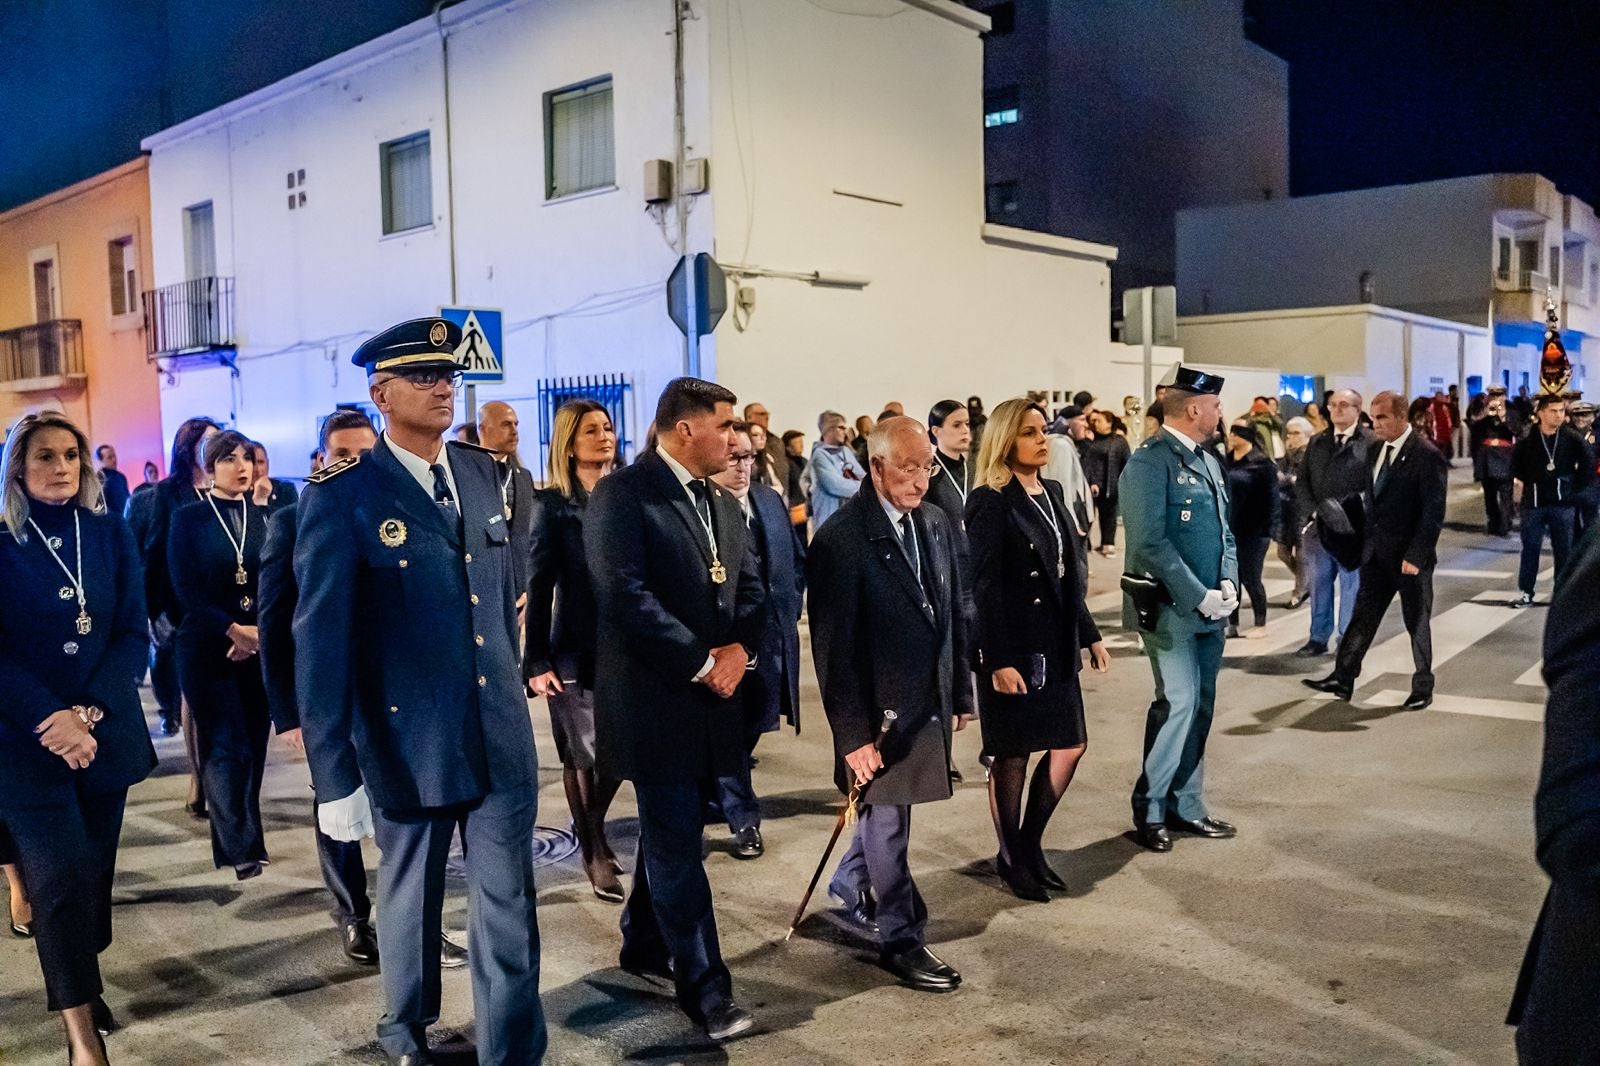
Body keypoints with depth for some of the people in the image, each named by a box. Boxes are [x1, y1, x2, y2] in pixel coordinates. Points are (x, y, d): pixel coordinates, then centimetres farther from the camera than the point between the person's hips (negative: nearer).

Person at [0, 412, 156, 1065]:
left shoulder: (111, 536, 3)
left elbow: (135, 635, 0)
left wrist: (87, 713, -12)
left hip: (105, 734, 3)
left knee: (93, 870, 11)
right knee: (62, 876, -6)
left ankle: (79, 980, 32)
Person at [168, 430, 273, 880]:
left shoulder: (262, 518, 9)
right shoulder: (188, 518, 0)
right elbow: (186, 588, -7)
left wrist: (261, 632, -10)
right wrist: (234, 630, -14)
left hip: (258, 650, 4)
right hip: (207, 649, -3)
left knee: (253, 747, 5)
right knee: (228, 749, -8)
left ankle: (238, 842, 18)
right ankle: (242, 847, -2)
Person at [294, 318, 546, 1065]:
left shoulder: (484, 472, 5)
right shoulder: (342, 496, -11)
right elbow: (321, 641, -12)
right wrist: (334, 777, -13)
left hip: (501, 735, 3)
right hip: (406, 742, -3)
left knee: (509, 909, 7)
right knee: (412, 899, 18)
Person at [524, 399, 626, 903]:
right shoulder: (552, 504, -4)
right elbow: (539, 586, -5)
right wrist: (536, 662, -8)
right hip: (576, 649, -3)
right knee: (583, 756, 5)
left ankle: (592, 828, 34)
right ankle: (593, 850, 24)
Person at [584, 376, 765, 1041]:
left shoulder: (723, 504, 14)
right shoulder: (621, 495, -12)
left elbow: (749, 586, 13)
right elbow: (626, 595, -20)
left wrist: (739, 649, -7)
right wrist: (702, 663, -17)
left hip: (710, 698, 8)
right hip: (653, 698, -7)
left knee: (667, 830, 19)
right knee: (677, 842, 0)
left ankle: (644, 944, 37)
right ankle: (704, 985, 10)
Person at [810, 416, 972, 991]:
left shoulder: (935, 523, 4)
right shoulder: (841, 538, -18)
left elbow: (953, 612, 11)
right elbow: (833, 645, -16)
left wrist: (960, 691, 11)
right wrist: (853, 732, -16)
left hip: (929, 700, 6)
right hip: (880, 707, -6)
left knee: (885, 808, 20)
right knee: (889, 821, 6)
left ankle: (851, 886, 45)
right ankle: (902, 939, 22)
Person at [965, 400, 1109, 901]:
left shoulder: (1053, 493, 10)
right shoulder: (990, 503, -13)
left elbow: (1068, 575, 15)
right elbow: (985, 587, -17)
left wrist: (1088, 633, 14)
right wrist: (998, 661, -20)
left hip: (1055, 646, 8)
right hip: (1013, 648, -8)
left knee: (1070, 745, 11)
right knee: (1013, 755, 5)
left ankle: (1030, 843, 28)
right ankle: (1011, 859, 22)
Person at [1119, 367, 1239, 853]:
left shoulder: (1208, 460, 13)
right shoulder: (1150, 461, -13)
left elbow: (1224, 530, 17)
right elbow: (1150, 542, -19)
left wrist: (1228, 583, 0)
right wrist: (1198, 596, -17)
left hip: (1211, 608, 8)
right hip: (1171, 609, -8)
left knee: (1200, 708, 12)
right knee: (1178, 704, -8)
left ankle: (1186, 806, 23)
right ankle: (1149, 810, 7)